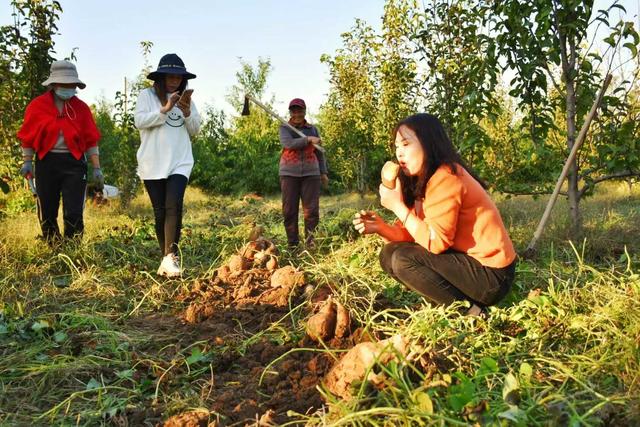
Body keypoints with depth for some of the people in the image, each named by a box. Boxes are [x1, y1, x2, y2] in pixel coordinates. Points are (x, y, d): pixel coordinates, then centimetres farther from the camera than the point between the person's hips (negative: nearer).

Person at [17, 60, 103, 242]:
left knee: (74, 213, -7)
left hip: (74, 162, -1)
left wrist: (96, 168, -1)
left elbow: (91, 140, 3)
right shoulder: (37, 106, 0)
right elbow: (28, 137, 7)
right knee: (47, 213, 8)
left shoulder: (81, 108, 2)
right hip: (46, 162, 1)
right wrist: (27, 162, 0)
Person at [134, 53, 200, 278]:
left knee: (174, 206, -18)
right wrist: (165, 109, -17)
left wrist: (187, 112, -9)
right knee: (160, 211, 4)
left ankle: (170, 257, -21)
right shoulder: (147, 95, 3)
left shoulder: (185, 98, 13)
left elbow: (195, 129, 10)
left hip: (180, 162, 1)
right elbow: (139, 121, -9)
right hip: (153, 164, -1)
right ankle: (167, 258, 13)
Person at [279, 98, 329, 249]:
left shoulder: (313, 129, 13)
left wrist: (324, 172, 12)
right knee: (289, 210, -2)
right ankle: (293, 244, 4)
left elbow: (319, 153, 17)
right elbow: (288, 143, -14)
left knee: (312, 210, -5)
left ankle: (310, 242, 1)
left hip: (310, 173, 1)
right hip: (289, 173, -1)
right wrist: (308, 139, -18)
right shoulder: (285, 128, 6)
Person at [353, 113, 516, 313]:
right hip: (465, 259, 10)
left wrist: (397, 206, -19)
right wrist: (381, 227, -11)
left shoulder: (445, 178, -20)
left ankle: (468, 310, -7)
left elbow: (436, 242, -24)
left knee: (402, 259, -19)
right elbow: (417, 235, 5)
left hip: (490, 274, -10)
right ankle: (464, 302, 3)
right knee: (389, 254, 4)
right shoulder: (423, 181, 9)